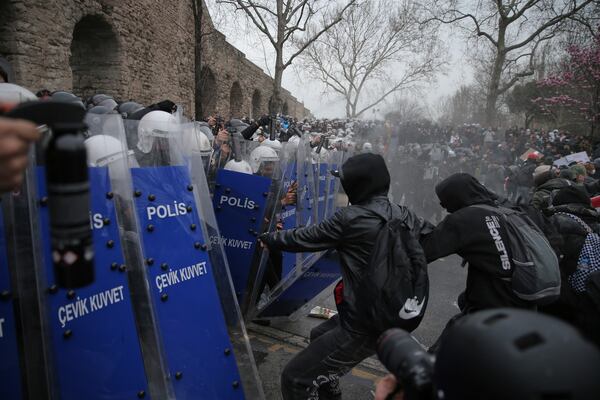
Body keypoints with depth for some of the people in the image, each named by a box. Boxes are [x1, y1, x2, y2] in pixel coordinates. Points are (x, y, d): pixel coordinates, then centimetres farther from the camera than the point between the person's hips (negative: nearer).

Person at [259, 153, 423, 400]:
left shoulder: (351, 218, -18)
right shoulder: (405, 216, 0)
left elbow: (305, 238, -6)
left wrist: (269, 239, 10)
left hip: (363, 327, -9)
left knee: (295, 379, -2)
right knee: (319, 336, 31)